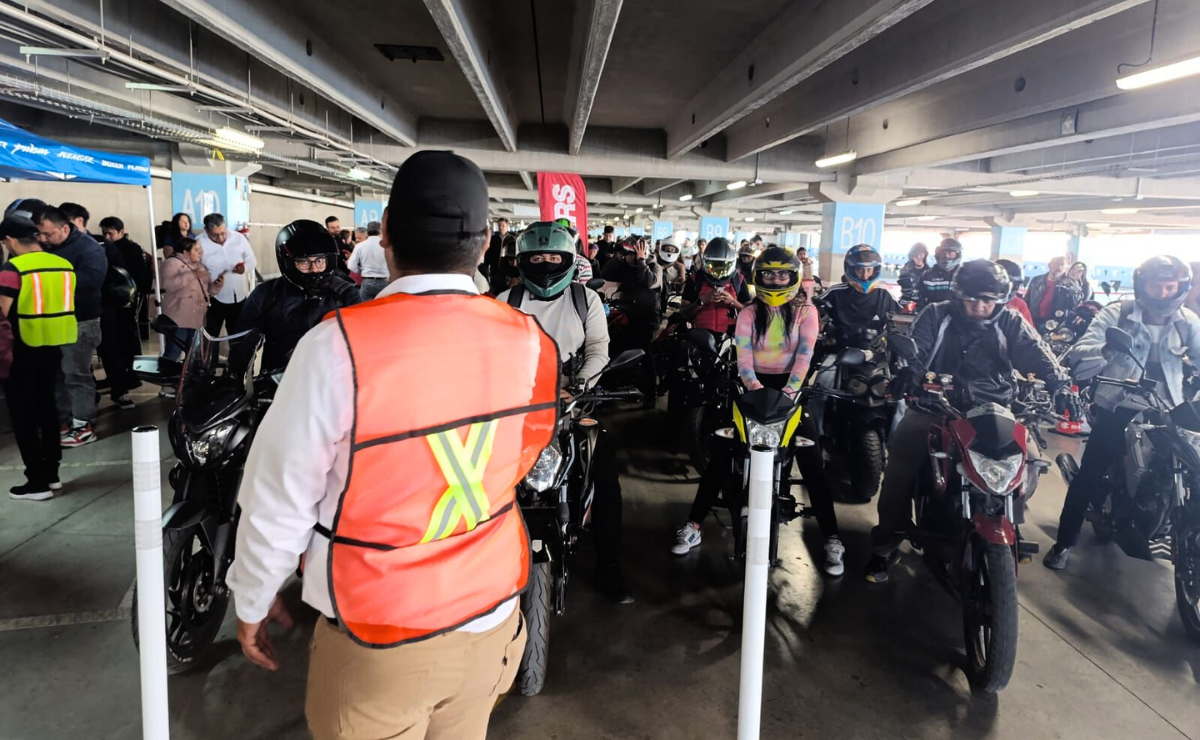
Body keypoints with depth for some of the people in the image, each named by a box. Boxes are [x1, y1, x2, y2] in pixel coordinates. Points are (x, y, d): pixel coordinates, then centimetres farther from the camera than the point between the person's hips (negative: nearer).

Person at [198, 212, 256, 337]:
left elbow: (252, 260, 1)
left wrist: (245, 267, -22)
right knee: (211, 336, 8)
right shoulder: (199, 243, -13)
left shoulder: (239, 238, -5)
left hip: (239, 297, 3)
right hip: (214, 299, -3)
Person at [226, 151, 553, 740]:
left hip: (377, 640, -3)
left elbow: (280, 497, -14)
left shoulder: (338, 346, -24)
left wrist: (251, 601, 3)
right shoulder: (528, 340, -11)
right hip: (490, 623, 4)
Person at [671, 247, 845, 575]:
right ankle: (693, 526, 2)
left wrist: (790, 390, -27)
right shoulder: (748, 314, 6)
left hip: (790, 388, -1)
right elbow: (743, 355, -8)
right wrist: (753, 385, -27)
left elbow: (804, 354, -11)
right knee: (719, 455, -6)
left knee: (812, 464, -7)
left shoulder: (805, 312, 2)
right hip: (755, 387, 1)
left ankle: (832, 540, 2)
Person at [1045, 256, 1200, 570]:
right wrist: (1104, 348, -39)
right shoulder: (1118, 313, -5)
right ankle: (1065, 542, 5)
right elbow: (1079, 350, -17)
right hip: (1117, 409, -3)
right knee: (1089, 475, -5)